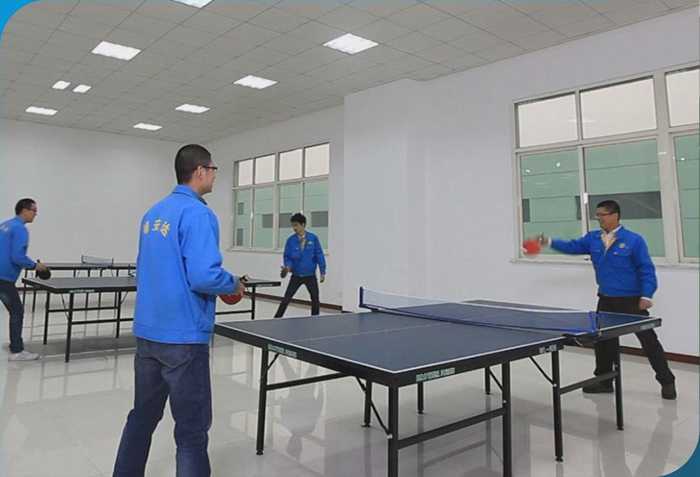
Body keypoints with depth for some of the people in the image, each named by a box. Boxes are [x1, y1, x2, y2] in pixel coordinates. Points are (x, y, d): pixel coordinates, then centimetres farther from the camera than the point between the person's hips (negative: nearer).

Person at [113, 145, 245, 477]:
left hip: (146, 331, 9)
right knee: (192, 429, 3)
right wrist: (234, 285, -6)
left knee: (142, 416, 21)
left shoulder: (153, 213, 11)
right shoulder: (197, 214, -15)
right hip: (182, 335, -8)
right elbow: (204, 276, -24)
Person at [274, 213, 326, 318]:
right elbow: (287, 257, -1)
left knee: (315, 301, 6)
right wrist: (288, 267, -20)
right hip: (296, 276, 0)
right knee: (286, 299, -1)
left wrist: (322, 272, -2)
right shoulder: (290, 240, -6)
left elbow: (319, 256, -3)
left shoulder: (313, 238, -8)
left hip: (310, 276, 0)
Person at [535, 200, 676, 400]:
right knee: (603, 340, 13)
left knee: (649, 341, 4)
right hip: (606, 301, 5)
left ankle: (667, 381, 22)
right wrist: (550, 242, -11)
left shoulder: (633, 240, -12)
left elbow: (647, 270, -12)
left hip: (631, 301, -5)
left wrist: (646, 295, -19)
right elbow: (572, 246, 3)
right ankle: (604, 381, 29)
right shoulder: (593, 239, 3)